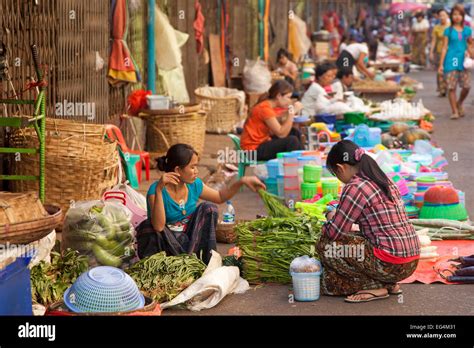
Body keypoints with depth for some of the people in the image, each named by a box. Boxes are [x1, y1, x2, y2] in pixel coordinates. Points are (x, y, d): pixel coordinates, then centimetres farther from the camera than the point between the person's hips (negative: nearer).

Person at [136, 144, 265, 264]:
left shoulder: (194, 185, -4)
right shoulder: (156, 190, -23)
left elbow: (220, 197, 14)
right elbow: (158, 226, -37)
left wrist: (242, 182, 0)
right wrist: (159, 189, -43)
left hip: (190, 241, 6)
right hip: (166, 243, -5)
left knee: (208, 208, -9)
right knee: (148, 228, -33)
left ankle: (208, 261, -11)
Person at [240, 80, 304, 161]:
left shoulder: (271, 106, 6)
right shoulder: (265, 108, -22)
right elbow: (281, 134, -25)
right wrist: (292, 112, -22)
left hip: (263, 142, 10)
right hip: (254, 149, -10)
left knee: (295, 133, 10)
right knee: (292, 140, -21)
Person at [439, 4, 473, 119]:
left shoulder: (467, 30, 8)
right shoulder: (448, 30, 2)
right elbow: (444, 47, 2)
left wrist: (468, 51, 0)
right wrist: (441, 64, -2)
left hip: (463, 61, 2)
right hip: (451, 61, -2)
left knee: (466, 86, -3)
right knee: (451, 87, -4)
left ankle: (459, 103, 25)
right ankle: (454, 111, 5)